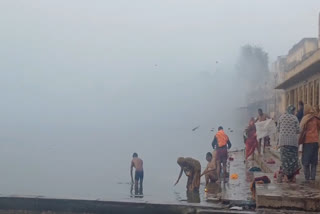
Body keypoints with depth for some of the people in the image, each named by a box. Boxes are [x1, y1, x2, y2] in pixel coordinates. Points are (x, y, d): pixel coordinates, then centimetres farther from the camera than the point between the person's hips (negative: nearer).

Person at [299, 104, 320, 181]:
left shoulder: (305, 119, -8)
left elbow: (302, 131, -7)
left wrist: (300, 141, 0)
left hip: (307, 141, -4)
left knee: (306, 160, 3)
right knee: (314, 161, 10)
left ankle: (307, 177, 1)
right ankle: (313, 176, 9)